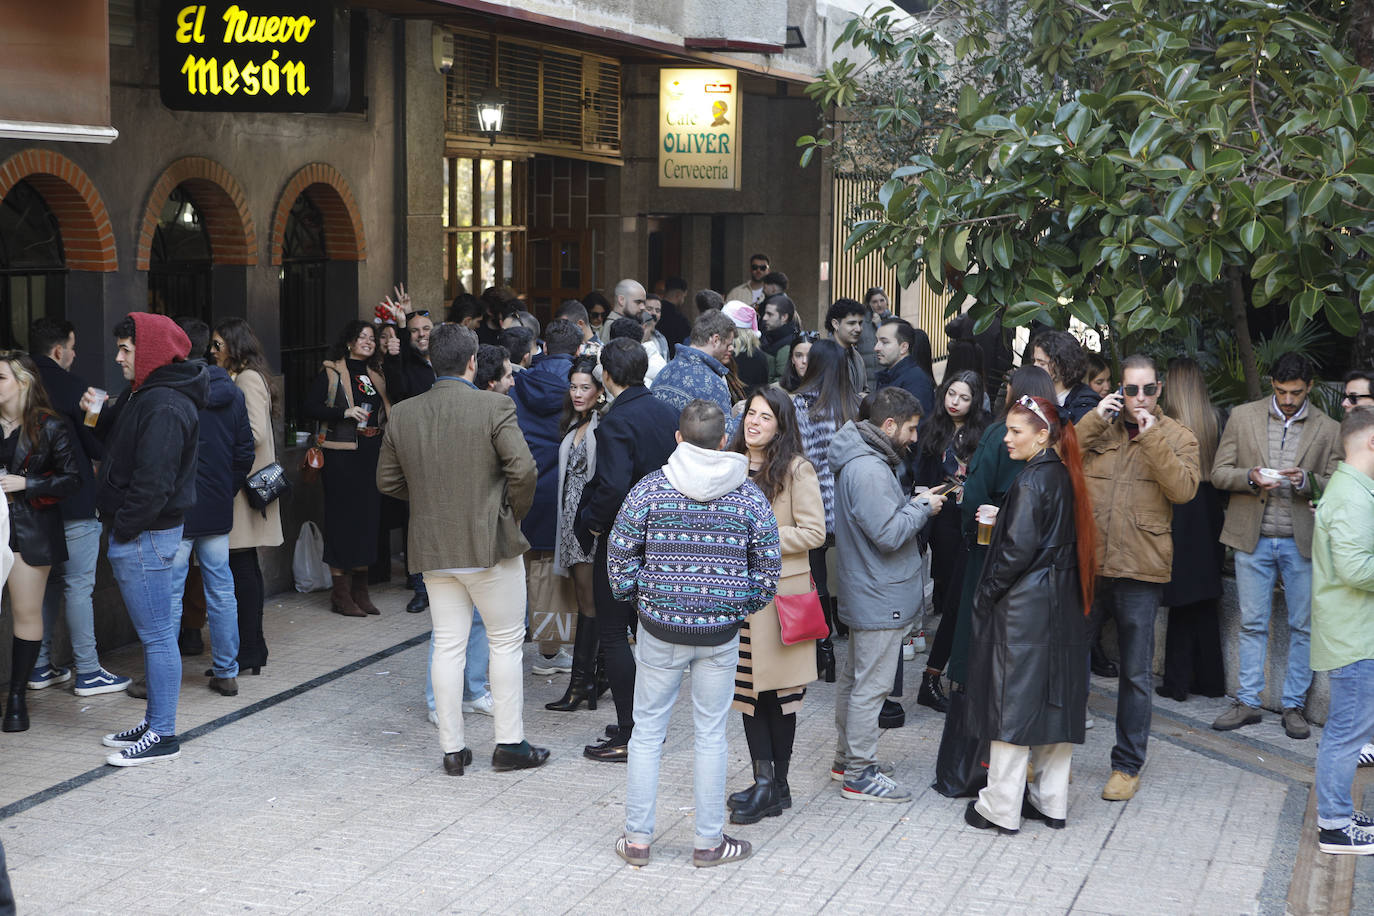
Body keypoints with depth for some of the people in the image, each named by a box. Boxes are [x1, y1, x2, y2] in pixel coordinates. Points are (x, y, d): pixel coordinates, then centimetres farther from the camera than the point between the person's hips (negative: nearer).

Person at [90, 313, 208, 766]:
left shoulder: (164, 407, -20)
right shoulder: (147, 396, 14)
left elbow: (154, 482, -24)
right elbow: (127, 447, 20)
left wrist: (123, 528, -17)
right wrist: (99, 417, 9)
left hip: (146, 536, -11)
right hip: (142, 533, 11)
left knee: (157, 635, -4)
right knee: (154, 633, 16)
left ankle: (163, 736, 1)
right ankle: (154, 723, 25)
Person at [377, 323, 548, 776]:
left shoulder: (402, 415, 2)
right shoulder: (494, 407, -12)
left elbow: (387, 481, 9)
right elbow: (523, 469, -18)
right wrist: (514, 512, -1)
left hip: (433, 549, 4)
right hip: (490, 544, -4)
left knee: (448, 646, 9)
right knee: (505, 641, 8)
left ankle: (452, 748, 13)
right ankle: (509, 743, 12)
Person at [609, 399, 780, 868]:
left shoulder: (649, 489, -5)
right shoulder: (750, 495, -2)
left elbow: (619, 562, -4)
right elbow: (768, 570, 1)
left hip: (660, 628, 0)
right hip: (721, 634, 1)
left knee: (648, 729, 11)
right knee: (711, 733, 10)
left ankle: (637, 838, 17)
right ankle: (709, 842, 17)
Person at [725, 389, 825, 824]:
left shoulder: (796, 469, -7)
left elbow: (814, 532, -11)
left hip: (780, 589, -6)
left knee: (777, 689, 1)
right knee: (748, 686, 5)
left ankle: (777, 786, 10)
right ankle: (765, 780, 12)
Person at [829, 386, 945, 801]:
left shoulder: (860, 460, 10)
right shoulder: (869, 470, -24)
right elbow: (889, 534, -25)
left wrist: (912, 503, 7)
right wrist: (922, 506, -12)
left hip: (862, 592, 11)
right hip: (881, 598, -11)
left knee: (853, 676, 19)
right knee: (871, 685, -3)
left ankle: (846, 759, 30)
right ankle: (860, 774, 5)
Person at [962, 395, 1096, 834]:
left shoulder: (1031, 481, -17)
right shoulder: (1064, 476, 9)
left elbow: (1018, 549, -20)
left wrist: (987, 593, -9)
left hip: (1023, 608, -9)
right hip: (1062, 608, 9)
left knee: (1013, 701, -1)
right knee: (1054, 702, 13)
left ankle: (1001, 808, 5)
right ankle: (1051, 801, 20)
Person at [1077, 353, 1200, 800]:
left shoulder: (1176, 436, 3)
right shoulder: (1098, 426, 9)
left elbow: (1183, 488, -13)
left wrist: (1151, 436, -16)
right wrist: (1094, 419, -9)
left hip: (1140, 571, -2)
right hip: (1087, 563, 2)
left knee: (1136, 674, 7)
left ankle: (1128, 766, 18)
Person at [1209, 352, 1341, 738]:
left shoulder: (1328, 429, 2)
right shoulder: (1243, 417, 4)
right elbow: (1219, 473, 3)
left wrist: (1305, 481, -18)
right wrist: (1250, 478, -17)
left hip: (1302, 542, 0)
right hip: (1253, 538, 0)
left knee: (1303, 627, 5)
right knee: (1252, 624, 7)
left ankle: (1294, 705, 15)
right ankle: (1248, 702, 15)